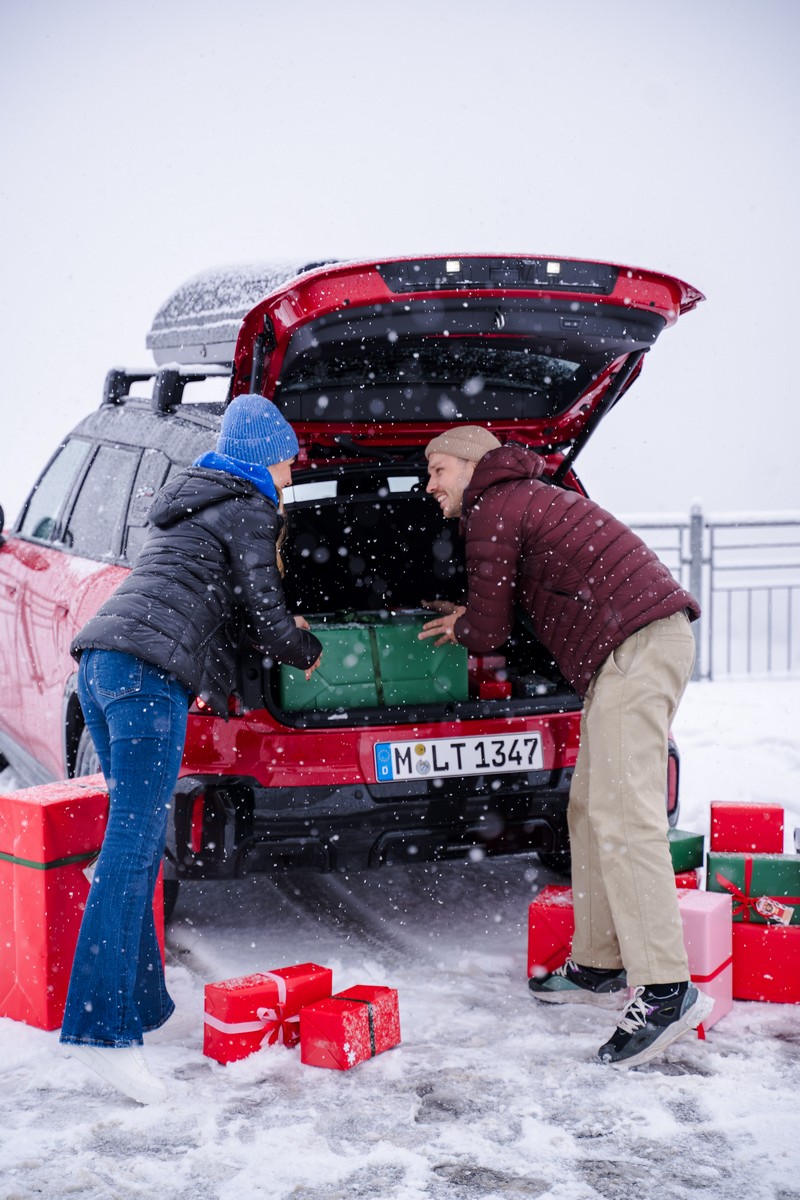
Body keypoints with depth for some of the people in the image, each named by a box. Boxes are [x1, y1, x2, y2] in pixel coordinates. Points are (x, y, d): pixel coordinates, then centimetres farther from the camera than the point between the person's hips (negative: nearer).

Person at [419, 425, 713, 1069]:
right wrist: (473, 616, 30)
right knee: (591, 809, 13)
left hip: (635, 644, -10)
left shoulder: (491, 511, -3)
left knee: (621, 815, -16)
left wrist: (463, 629, 19)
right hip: (647, 643, 10)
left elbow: (489, 635, -3)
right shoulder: (529, 495, 27)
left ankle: (665, 990, -20)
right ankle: (599, 967, 18)